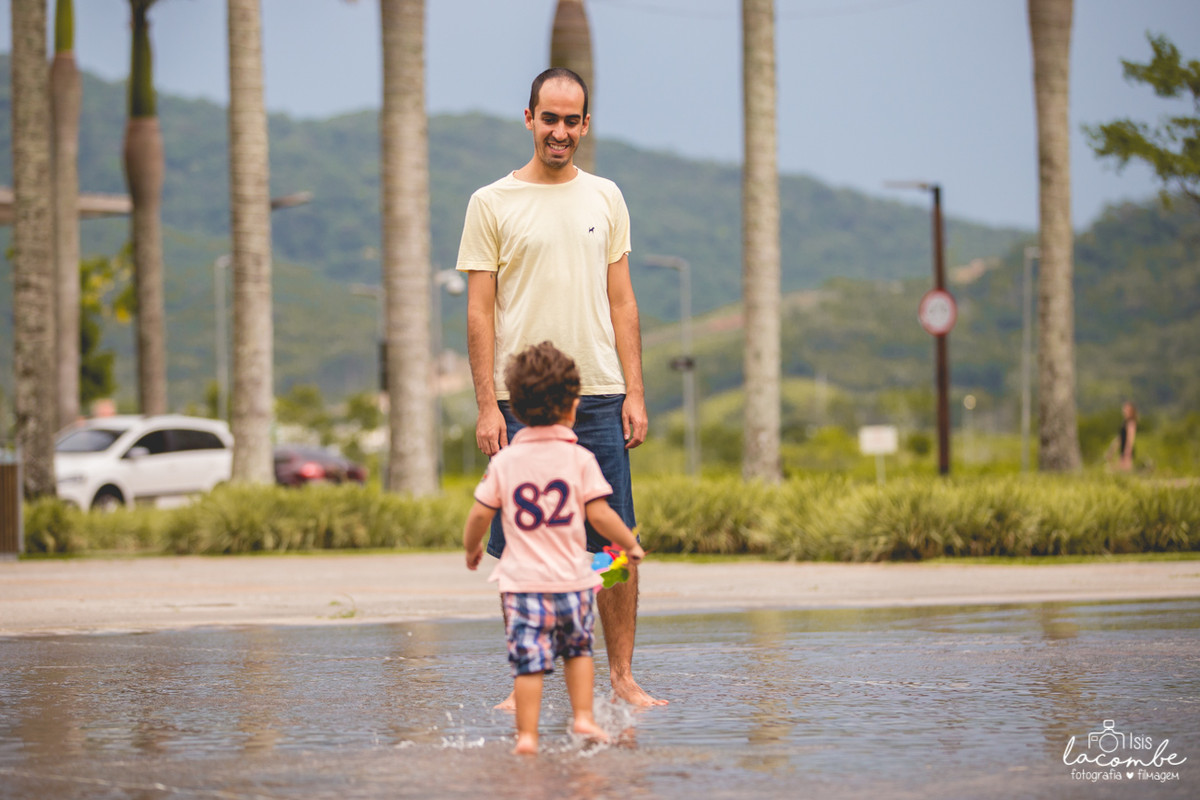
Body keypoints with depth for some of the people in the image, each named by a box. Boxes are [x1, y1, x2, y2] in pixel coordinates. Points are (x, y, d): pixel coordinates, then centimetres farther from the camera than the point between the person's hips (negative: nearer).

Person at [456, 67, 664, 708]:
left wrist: (634, 391, 3)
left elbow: (621, 301, 12)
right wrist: (487, 405, -8)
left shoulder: (604, 198, 11)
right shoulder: (492, 203, 2)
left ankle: (622, 677, 7)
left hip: (599, 396, 2)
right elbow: (479, 312, -1)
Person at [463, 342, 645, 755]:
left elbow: (479, 516, 2)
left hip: (522, 581, 0)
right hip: (571, 579, 0)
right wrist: (631, 544, 8)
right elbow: (599, 514, -7)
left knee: (529, 661, 0)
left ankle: (526, 735, -6)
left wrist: (472, 549, 22)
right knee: (578, 648, 21)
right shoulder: (579, 458, -4)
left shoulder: (504, 461, 1)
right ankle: (583, 716, 16)